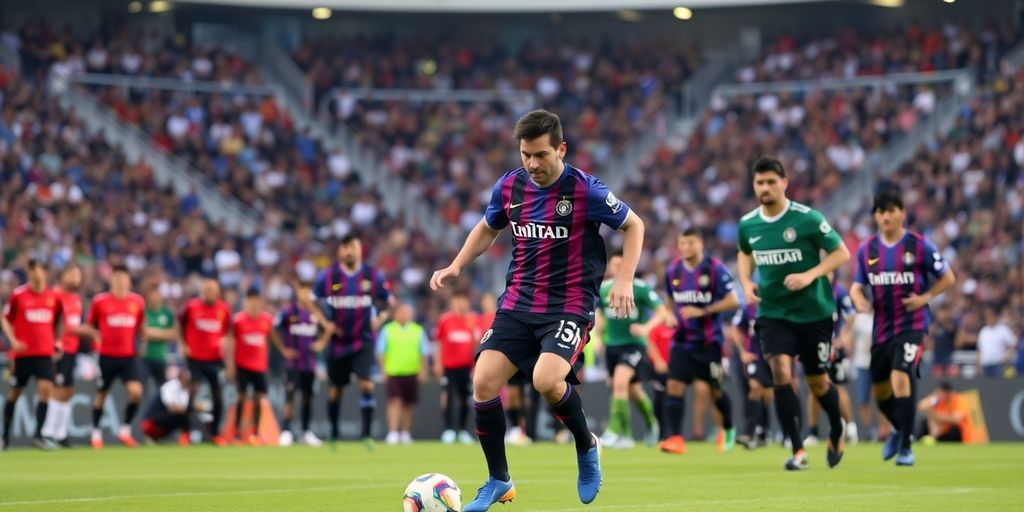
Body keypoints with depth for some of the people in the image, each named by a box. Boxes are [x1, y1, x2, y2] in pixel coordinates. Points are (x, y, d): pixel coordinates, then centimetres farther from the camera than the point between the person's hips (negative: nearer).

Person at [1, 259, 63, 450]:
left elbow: (58, 321, 20)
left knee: (46, 389, -15)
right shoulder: (17, 295, -4)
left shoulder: (53, 296, 4)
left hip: (45, 353, 2)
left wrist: (57, 340, 10)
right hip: (22, 353, -2)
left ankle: (38, 435, -13)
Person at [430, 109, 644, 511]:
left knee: (546, 380, -28)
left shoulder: (584, 190, -12)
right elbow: (487, 229, 21)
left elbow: (633, 225, 1)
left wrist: (624, 280, -11)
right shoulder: (509, 187, 1)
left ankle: (587, 446, 4)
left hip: (569, 306, -5)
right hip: (518, 304, 5)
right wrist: (456, 267, 7)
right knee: (484, 381, -10)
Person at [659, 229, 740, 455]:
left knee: (716, 390, 7)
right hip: (682, 341, 4)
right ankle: (675, 438, -13)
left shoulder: (715, 269, -10)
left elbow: (732, 301, -12)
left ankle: (728, 430, 33)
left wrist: (702, 311, -20)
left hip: (709, 342, -3)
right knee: (674, 387, -12)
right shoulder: (673, 271, 5)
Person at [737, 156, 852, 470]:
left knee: (817, 383, 8)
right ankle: (798, 450, -14)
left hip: (814, 312, -2)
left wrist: (809, 275, -22)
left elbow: (841, 253, -8)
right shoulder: (748, 224, 0)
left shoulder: (807, 218, -13)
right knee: (780, 373, -18)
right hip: (773, 312, 2)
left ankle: (837, 431, 39)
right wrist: (746, 282, 3)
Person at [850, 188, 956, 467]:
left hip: (912, 325, -5)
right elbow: (858, 286, 11)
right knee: (879, 391, 14)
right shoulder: (867, 249, 5)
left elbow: (947, 278, 3)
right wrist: (859, 299, -12)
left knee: (900, 378, -23)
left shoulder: (920, 245, -5)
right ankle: (899, 429, 46)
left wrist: (925, 297, -12)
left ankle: (905, 448, -13)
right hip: (882, 327, 5)